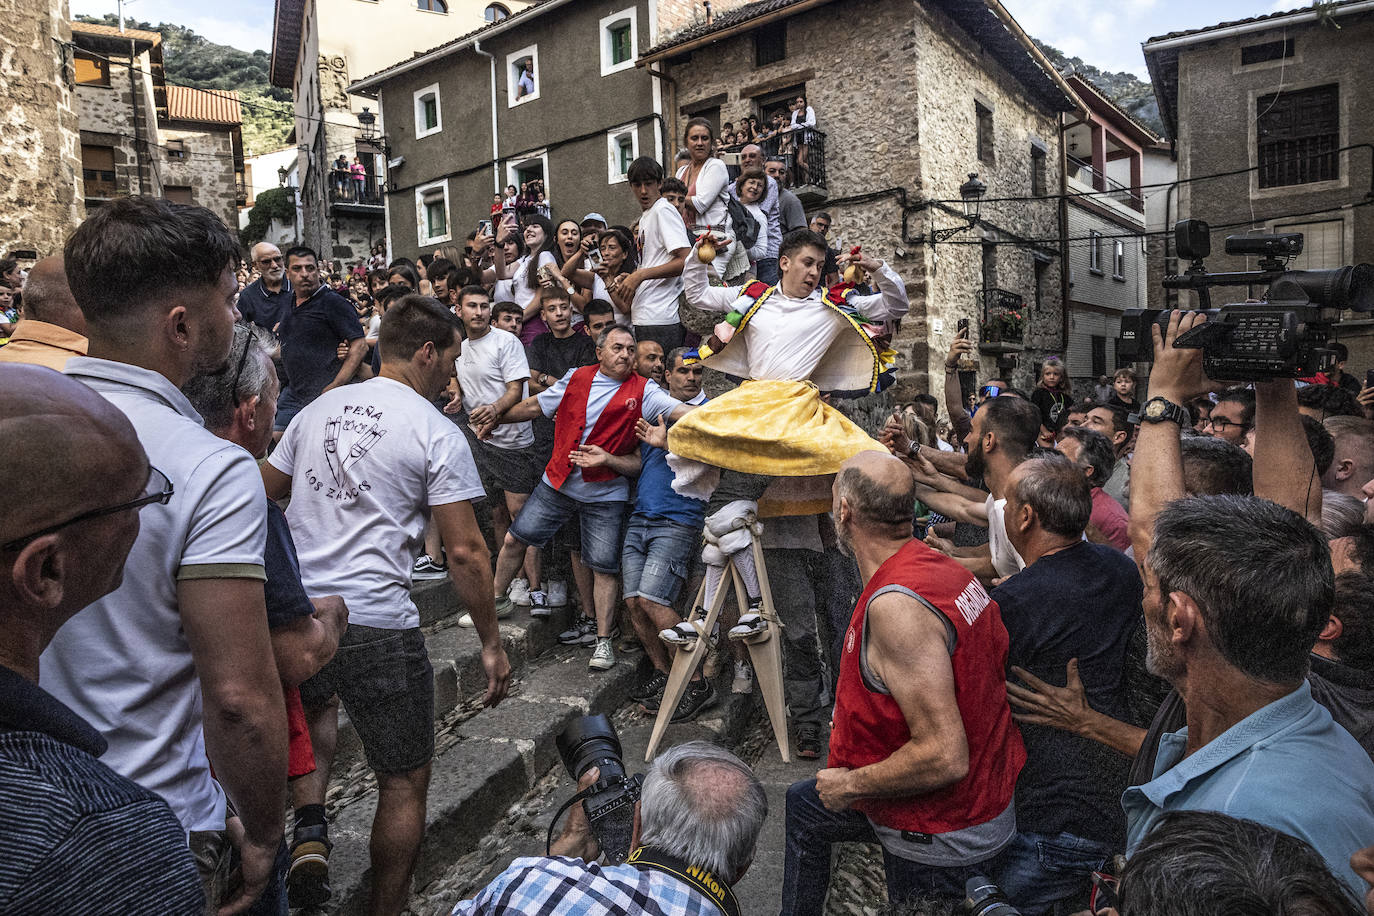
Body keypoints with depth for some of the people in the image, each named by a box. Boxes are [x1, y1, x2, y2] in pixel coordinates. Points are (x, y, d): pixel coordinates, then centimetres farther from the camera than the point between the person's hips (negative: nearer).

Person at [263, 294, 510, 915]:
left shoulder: (320, 408, 9)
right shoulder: (438, 434, -9)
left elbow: (262, 495, 18)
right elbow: (465, 552, -11)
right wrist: (491, 643, -3)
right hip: (375, 623, -6)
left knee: (317, 704, 37)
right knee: (405, 781, 13)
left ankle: (308, 825, 19)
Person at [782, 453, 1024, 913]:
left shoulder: (895, 605, -33)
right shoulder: (943, 566, -5)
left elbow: (944, 758, -34)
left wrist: (850, 785, -17)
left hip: (940, 839, -9)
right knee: (803, 804, 27)